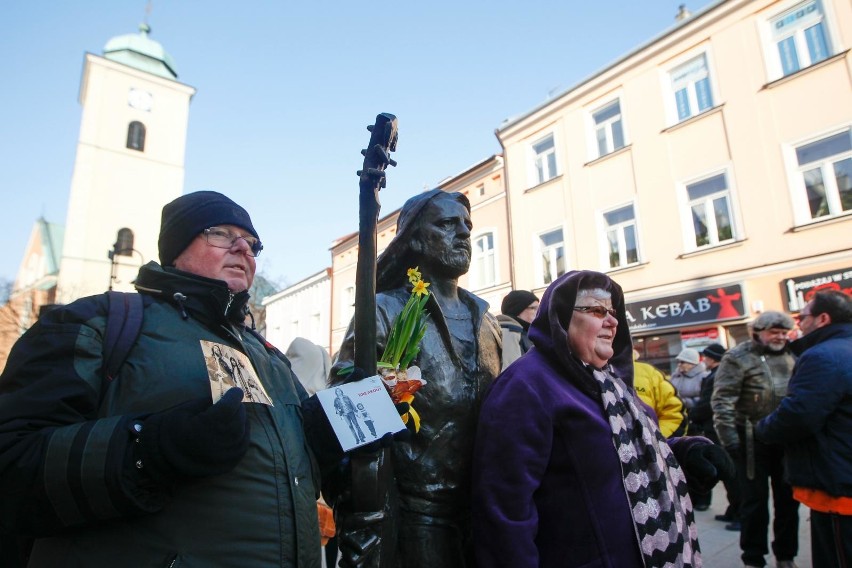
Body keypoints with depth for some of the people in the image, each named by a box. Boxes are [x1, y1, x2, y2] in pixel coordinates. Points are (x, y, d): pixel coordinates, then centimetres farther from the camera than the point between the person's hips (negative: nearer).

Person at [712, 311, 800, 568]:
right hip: (753, 439, -5)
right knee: (755, 498, 4)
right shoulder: (738, 358, -8)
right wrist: (728, 435, -17)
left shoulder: (791, 357, 9)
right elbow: (722, 399, -12)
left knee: (788, 498, 14)